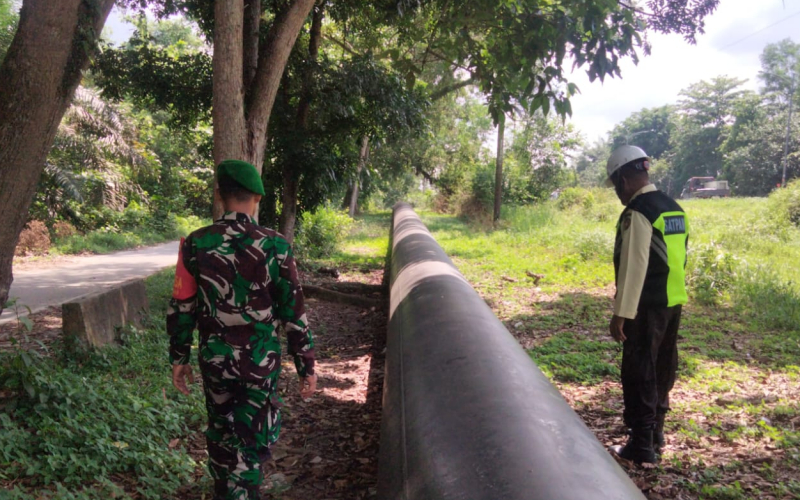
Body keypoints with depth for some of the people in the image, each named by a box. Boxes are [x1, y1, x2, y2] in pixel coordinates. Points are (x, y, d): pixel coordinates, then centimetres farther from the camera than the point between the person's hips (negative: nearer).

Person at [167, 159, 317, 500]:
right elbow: (294, 313, -8)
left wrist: (179, 358, 12)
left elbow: (181, 308, -1)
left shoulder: (196, 244, -7)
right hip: (260, 361, -3)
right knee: (253, 440, 11)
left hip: (214, 359, 3)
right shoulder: (275, 246, -13)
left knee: (220, 433, 22)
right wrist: (306, 367, 1)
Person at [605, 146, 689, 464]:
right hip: (673, 301, 9)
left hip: (647, 306, -9)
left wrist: (621, 313, -18)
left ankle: (643, 446, 7)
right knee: (662, 368, 18)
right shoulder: (674, 208, 11)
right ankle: (655, 432, 32)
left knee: (640, 373, 0)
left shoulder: (637, 212, -16)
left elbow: (633, 267, -20)